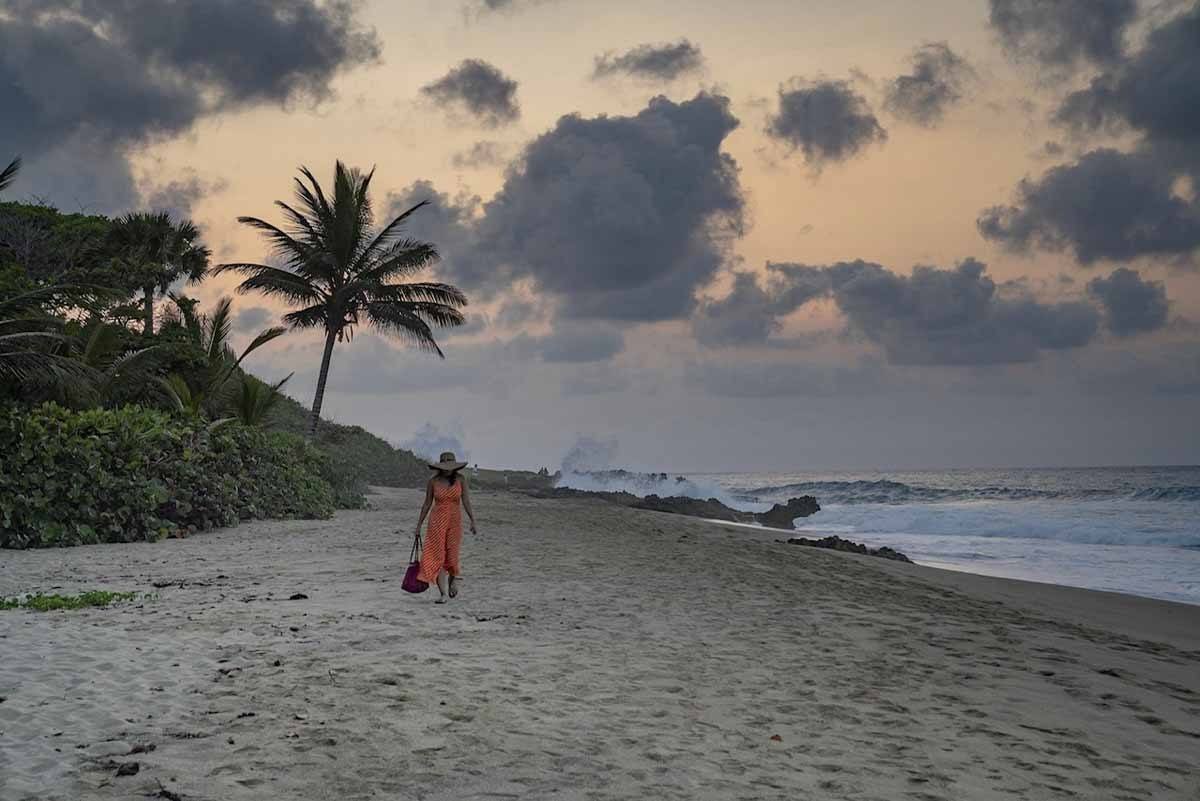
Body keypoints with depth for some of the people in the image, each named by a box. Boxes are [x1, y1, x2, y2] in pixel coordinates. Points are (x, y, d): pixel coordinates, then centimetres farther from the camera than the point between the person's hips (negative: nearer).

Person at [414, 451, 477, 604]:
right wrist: (419, 524, 8)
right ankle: (442, 593, -7)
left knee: (452, 556, 2)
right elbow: (427, 504, 7)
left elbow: (466, 501, -3)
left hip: (455, 522, 0)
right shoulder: (433, 481, -1)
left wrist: (473, 521, -14)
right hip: (437, 521, 0)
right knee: (437, 557, -7)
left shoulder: (460, 479, -2)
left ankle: (453, 579, 35)